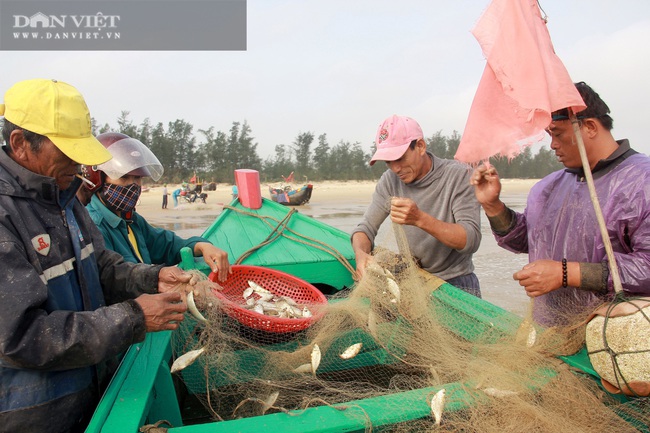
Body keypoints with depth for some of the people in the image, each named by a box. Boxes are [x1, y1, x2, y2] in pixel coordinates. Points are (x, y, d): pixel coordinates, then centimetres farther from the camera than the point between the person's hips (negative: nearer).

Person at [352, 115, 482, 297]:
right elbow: (366, 228, -4)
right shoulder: (390, 180, -3)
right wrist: (361, 254, -28)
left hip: (456, 284, -4)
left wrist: (420, 219, -36)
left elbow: (471, 241, -22)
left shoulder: (457, 175, -15)